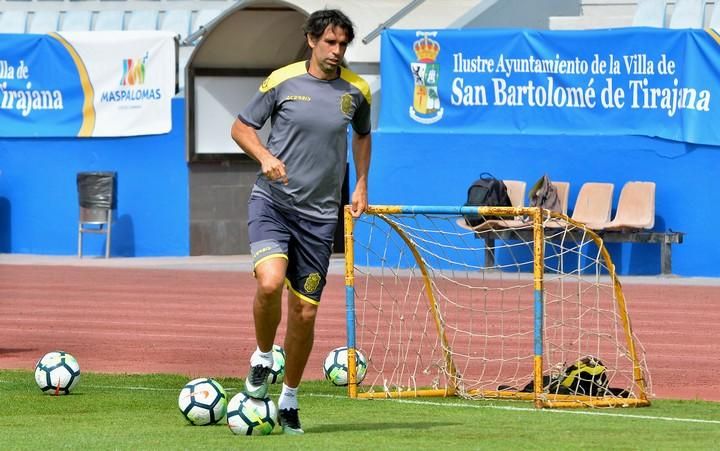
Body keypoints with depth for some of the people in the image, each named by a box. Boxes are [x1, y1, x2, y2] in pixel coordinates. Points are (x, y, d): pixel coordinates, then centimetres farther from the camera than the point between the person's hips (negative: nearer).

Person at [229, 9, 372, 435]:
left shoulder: (356, 91, 4)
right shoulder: (282, 81, -4)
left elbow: (363, 134, 25)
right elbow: (241, 127, 6)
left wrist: (361, 184, 14)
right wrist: (264, 156, -13)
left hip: (319, 215, 3)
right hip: (272, 202, -3)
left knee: (305, 312, 3)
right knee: (270, 281, -27)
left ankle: (289, 400, 21)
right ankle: (263, 358, 1)